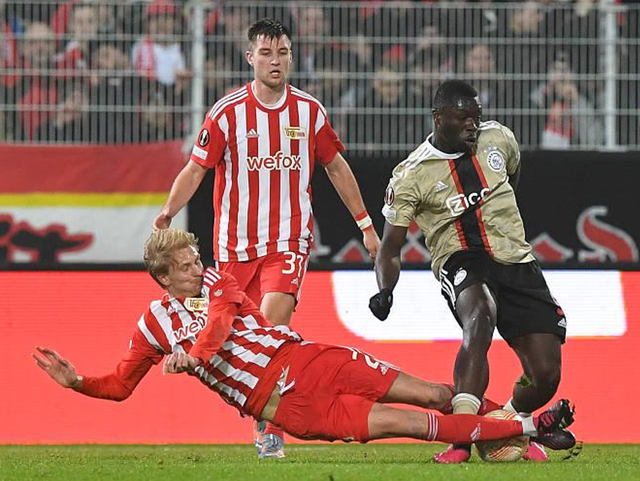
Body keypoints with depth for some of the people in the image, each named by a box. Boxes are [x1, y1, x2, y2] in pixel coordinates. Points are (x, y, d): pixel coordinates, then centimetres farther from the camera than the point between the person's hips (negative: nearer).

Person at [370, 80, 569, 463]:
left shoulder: (498, 138, 4)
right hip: (462, 262, -4)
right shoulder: (411, 176, -7)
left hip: (516, 261, 4)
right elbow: (391, 247, -3)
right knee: (479, 319, -39)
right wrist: (385, 291, -22)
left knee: (546, 375, -4)